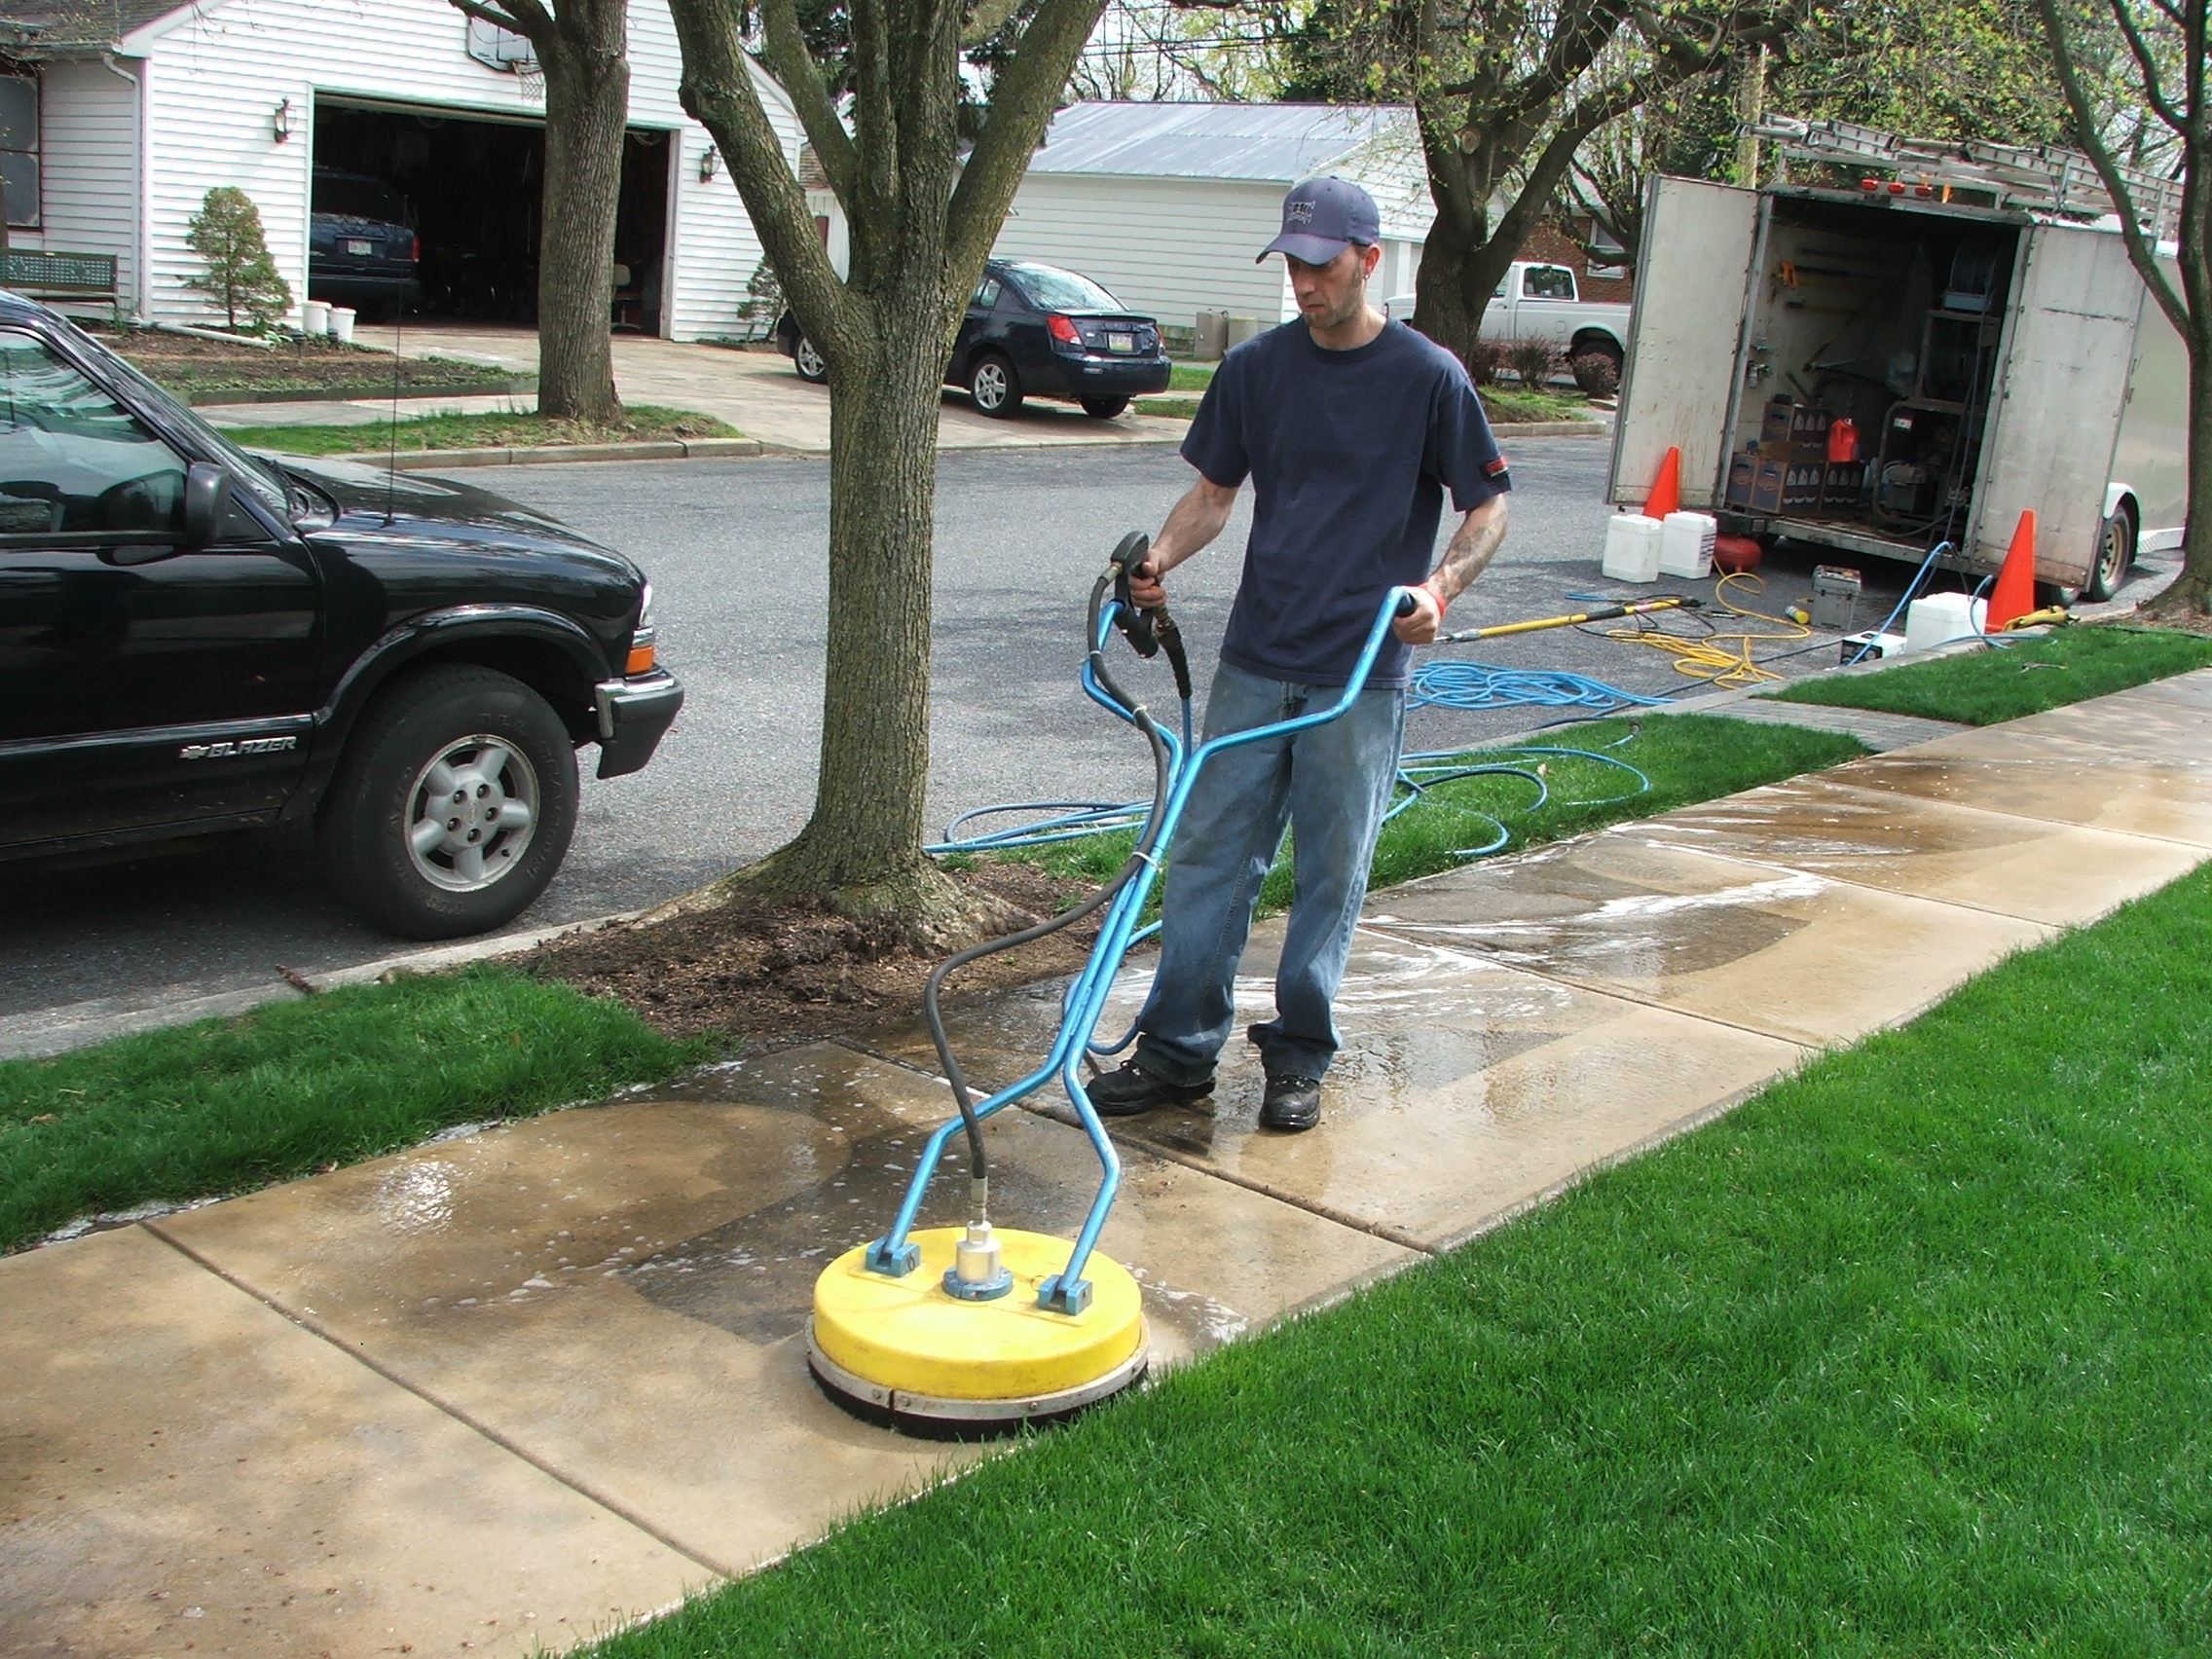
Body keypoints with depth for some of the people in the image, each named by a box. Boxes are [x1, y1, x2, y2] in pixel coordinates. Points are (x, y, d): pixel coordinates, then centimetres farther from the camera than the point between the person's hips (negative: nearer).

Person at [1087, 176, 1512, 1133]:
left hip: (1361, 674, -3)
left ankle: (1298, 1058, 19)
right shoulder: (1256, 368, 5)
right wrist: (1160, 557, -7)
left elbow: (1488, 507, 0)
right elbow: (1215, 492, 12)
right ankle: (1179, 1048, 13)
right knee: (1208, 854, 4)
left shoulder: (1428, 377, -6)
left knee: (1332, 873, 5)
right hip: (1254, 660, 4)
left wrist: (1440, 586, -18)